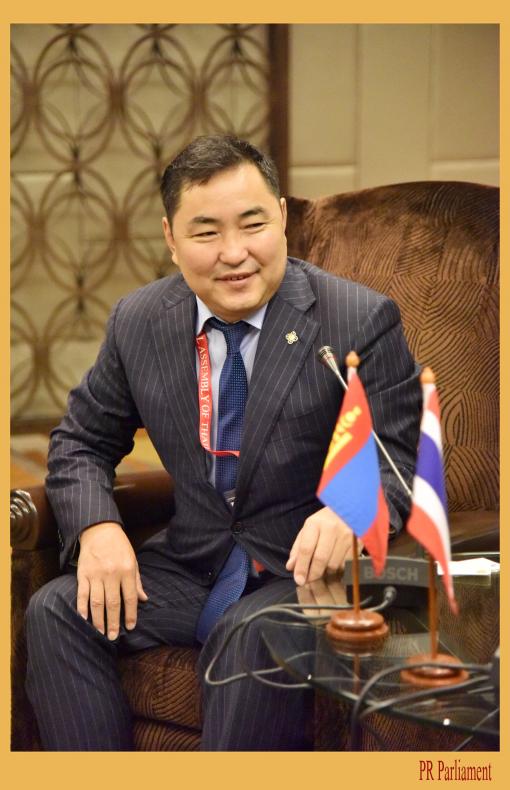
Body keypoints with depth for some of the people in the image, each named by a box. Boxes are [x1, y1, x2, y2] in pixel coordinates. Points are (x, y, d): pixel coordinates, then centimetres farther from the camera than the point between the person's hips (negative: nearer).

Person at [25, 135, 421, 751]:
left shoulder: (363, 322, -10)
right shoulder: (137, 323, 2)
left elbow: (401, 458, -9)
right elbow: (82, 441, 12)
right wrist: (97, 527, -10)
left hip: (306, 569, -4)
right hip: (189, 567, 5)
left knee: (250, 637, -34)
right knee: (55, 612, -16)